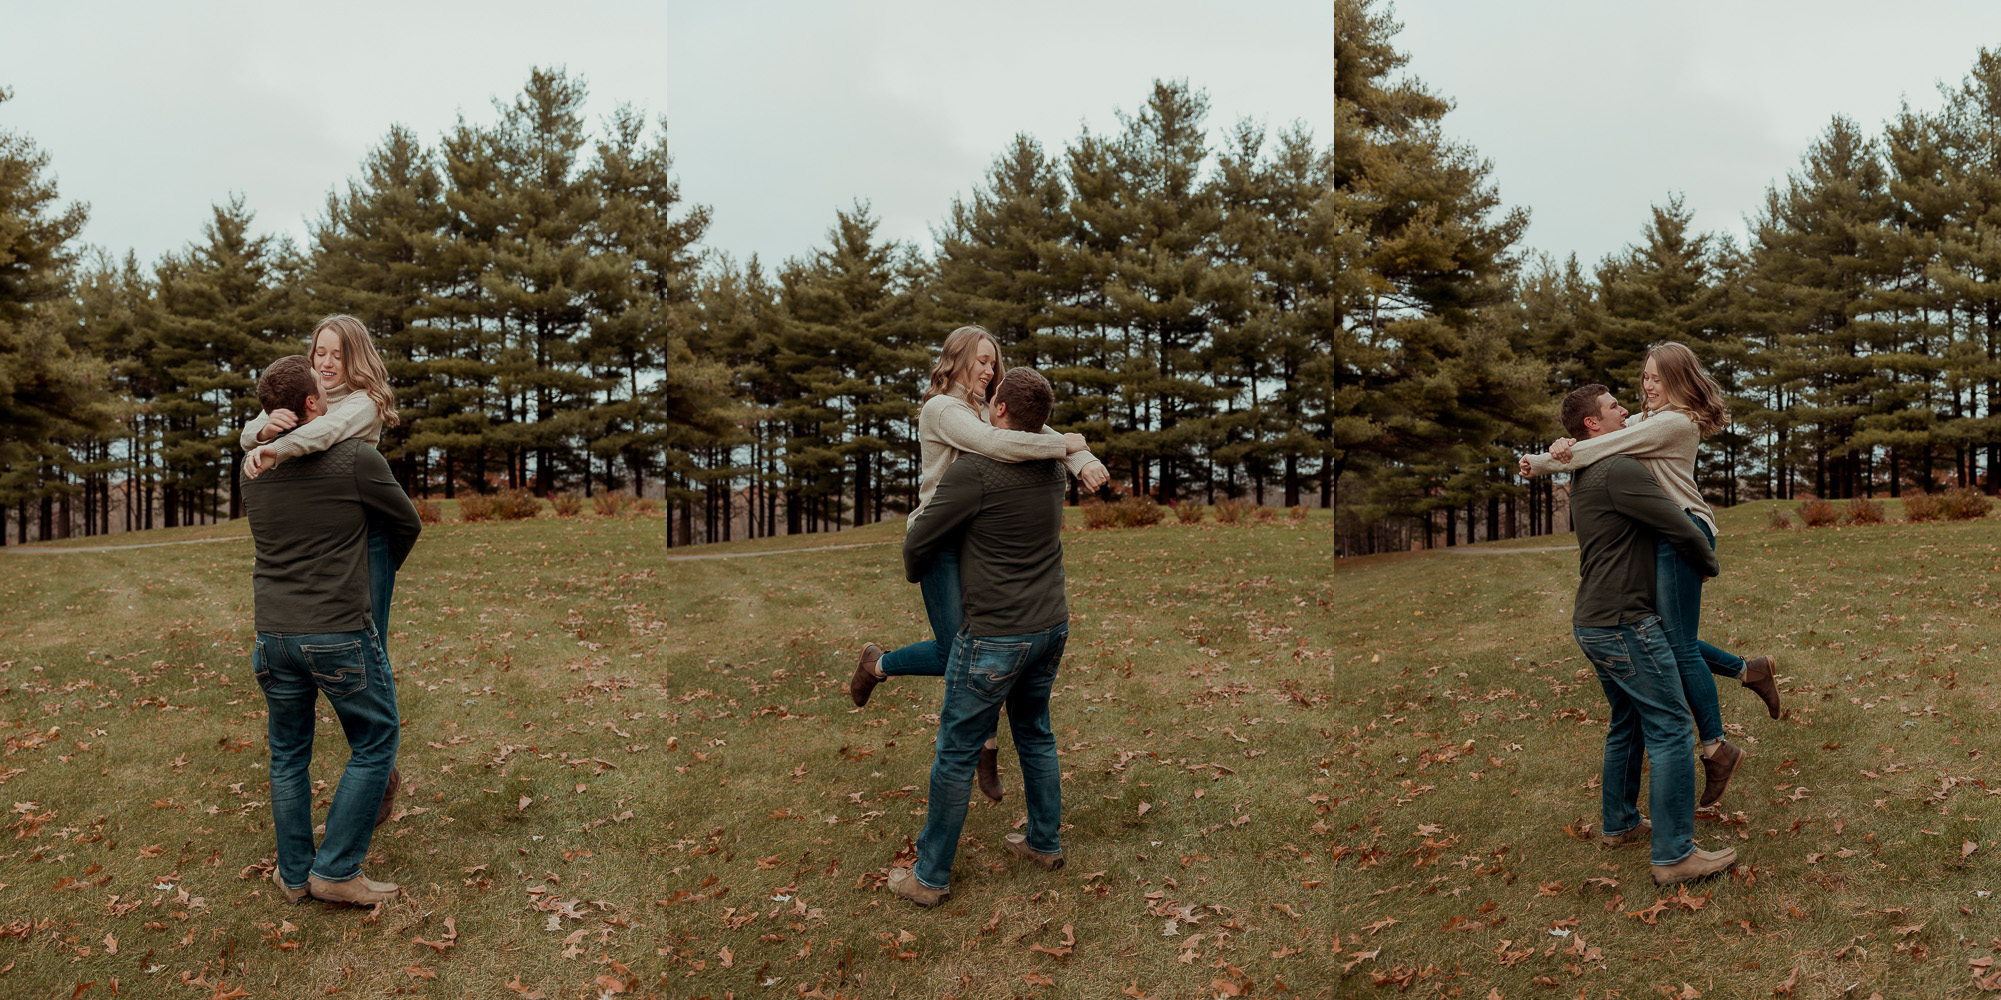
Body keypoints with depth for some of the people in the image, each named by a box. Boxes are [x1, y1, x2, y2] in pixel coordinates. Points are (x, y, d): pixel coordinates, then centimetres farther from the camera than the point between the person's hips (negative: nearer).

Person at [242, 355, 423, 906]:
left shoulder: (252, 468, 5)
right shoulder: (356, 459, -10)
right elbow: (407, 524, 5)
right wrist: (385, 568, 27)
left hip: (274, 634, 5)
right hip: (341, 634, -5)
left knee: (288, 756, 18)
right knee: (373, 746, 11)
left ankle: (293, 872, 26)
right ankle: (336, 870, 8)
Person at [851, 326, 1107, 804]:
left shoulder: (984, 413, 16)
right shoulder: (942, 410, -12)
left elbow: (1039, 433, 7)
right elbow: (995, 445, -29)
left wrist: (1084, 461, -13)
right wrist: (1064, 446, -20)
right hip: (941, 543, -8)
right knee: (956, 654, -8)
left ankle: (987, 745, 21)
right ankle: (877, 664, 20)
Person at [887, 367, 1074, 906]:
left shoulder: (974, 472, -20)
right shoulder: (1051, 467, 2)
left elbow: (919, 542, -10)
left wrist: (913, 570, 14)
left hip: (996, 635, -7)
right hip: (1052, 625, 7)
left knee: (957, 752, 4)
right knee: (1034, 732, 25)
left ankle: (931, 876, 14)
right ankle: (1045, 842, 38)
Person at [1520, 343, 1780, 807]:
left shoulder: (1675, 423, -12)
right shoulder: (1646, 418, 19)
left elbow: (1608, 447, -15)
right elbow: (1598, 438, 12)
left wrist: (1539, 463, -10)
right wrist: (1564, 446, -13)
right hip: (1661, 538, 10)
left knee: (1678, 644, -8)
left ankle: (1716, 747, 1)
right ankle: (1749, 669, 28)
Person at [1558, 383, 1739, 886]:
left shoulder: (1584, 478, 15)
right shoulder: (1620, 471, -17)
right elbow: (1681, 530, -14)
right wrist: (1710, 562, 6)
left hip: (1594, 623, 10)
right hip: (1625, 624, -10)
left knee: (1628, 723, 22)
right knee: (1670, 731, -7)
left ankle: (1619, 824, 33)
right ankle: (1674, 855, -7)